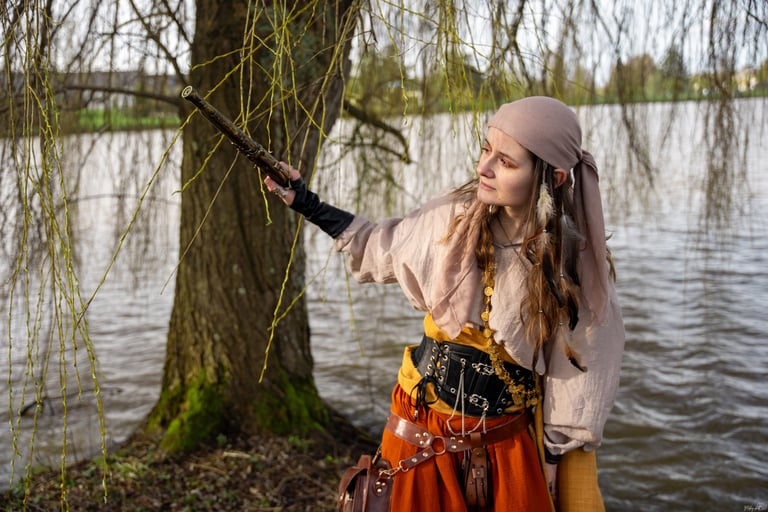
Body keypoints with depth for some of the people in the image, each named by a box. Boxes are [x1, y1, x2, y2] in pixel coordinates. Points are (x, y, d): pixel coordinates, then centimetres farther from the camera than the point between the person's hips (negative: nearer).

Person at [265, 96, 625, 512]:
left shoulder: (576, 261, -15)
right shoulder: (450, 220, -12)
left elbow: (577, 372, -5)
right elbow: (379, 247, 8)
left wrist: (554, 463, 0)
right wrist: (307, 204, 4)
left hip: (507, 445, -1)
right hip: (421, 431, 2)